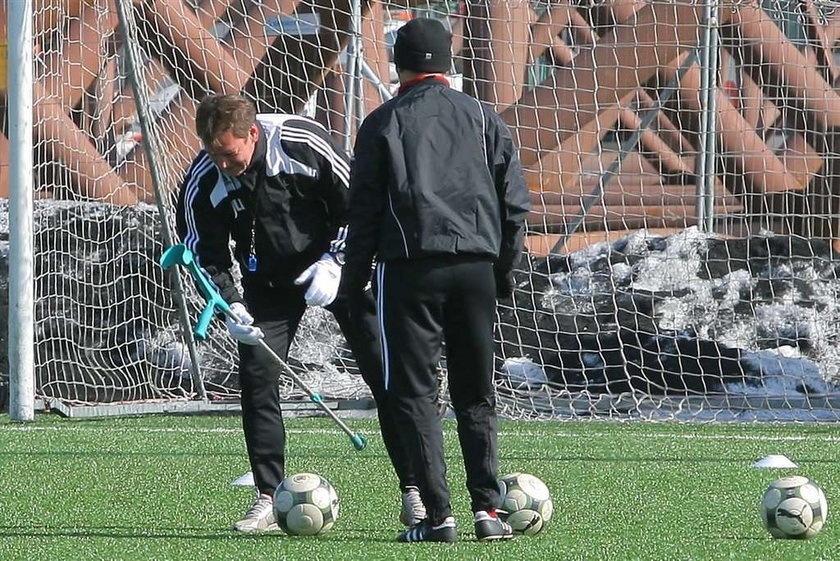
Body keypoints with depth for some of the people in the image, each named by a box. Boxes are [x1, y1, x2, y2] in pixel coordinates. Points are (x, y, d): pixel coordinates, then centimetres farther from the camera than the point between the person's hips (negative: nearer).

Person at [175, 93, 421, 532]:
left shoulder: (304, 142, -26)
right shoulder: (203, 182, -19)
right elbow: (205, 254, -7)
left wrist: (334, 264, -22)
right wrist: (230, 305, -21)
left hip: (336, 265, -2)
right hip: (270, 279, 2)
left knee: (385, 373, -4)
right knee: (256, 377, -12)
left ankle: (413, 490, 5)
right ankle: (267, 500, -4)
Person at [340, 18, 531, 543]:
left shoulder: (384, 122, 3)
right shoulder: (483, 117, 11)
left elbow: (364, 208, 2)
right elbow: (515, 201, 10)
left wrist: (355, 279, 8)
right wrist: (505, 271, 19)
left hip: (410, 266, -3)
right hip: (475, 264, 3)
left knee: (414, 392, 1)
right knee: (477, 395, 11)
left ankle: (438, 514, -8)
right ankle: (488, 508, 2)